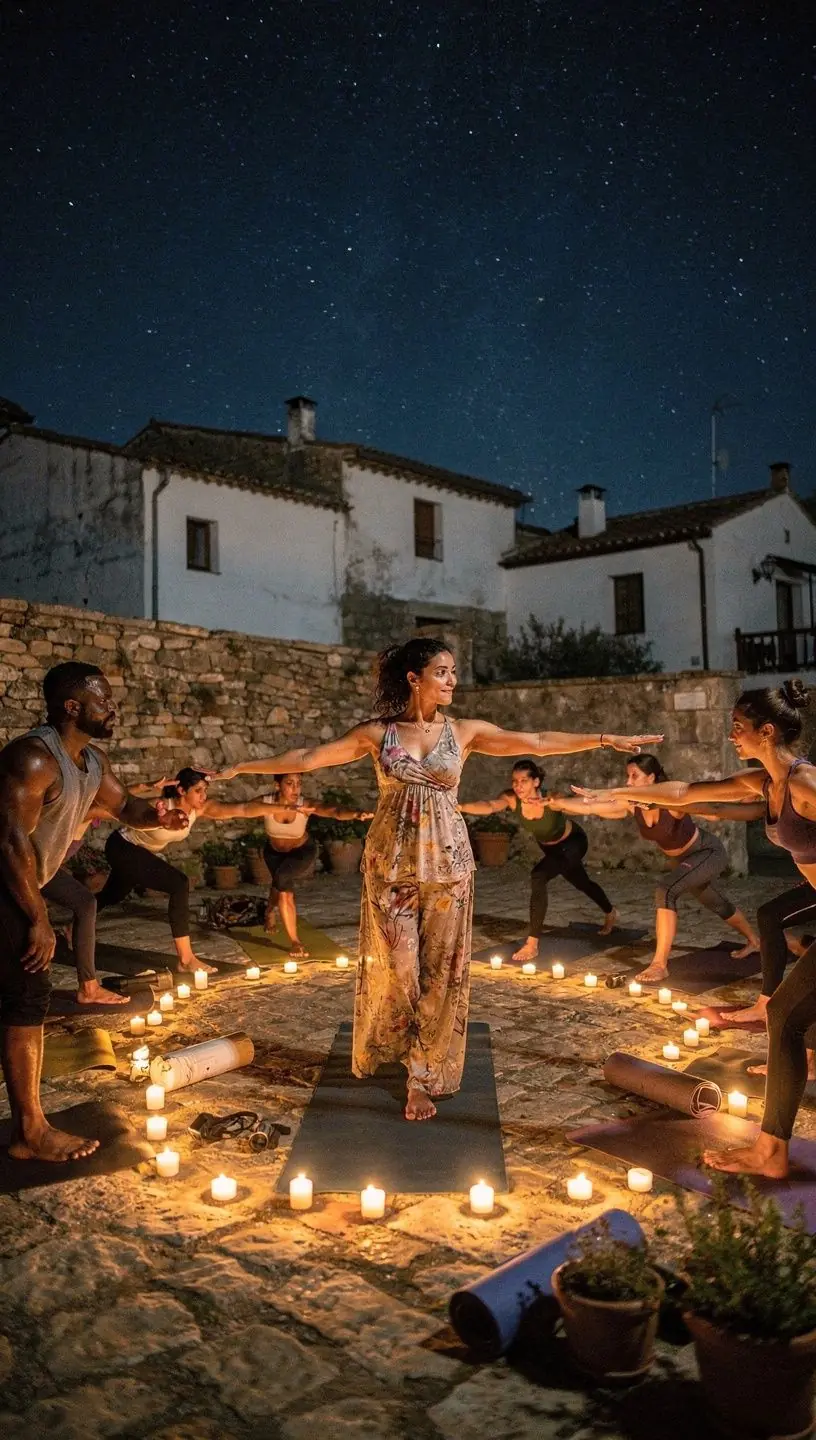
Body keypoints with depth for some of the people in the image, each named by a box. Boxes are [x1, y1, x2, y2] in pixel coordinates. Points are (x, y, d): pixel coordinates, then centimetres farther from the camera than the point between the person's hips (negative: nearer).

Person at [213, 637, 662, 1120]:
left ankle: (425, 1077, 19)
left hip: (447, 862, 1)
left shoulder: (465, 732, 2)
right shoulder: (377, 733, 0)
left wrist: (607, 740, -4)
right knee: (395, 966, 3)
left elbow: (538, 742, 0)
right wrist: (243, 767, 0)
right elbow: (309, 758, 1)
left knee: (441, 970, 4)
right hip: (391, 861, -1)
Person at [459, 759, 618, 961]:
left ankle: (533, 943, -20)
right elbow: (490, 806, -50)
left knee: (538, 877, -28)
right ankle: (611, 914, 59)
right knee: (582, 883, 28)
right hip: (550, 847, 6)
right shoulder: (512, 799, -29)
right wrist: (460, 807, -70)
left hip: (573, 842, -6)